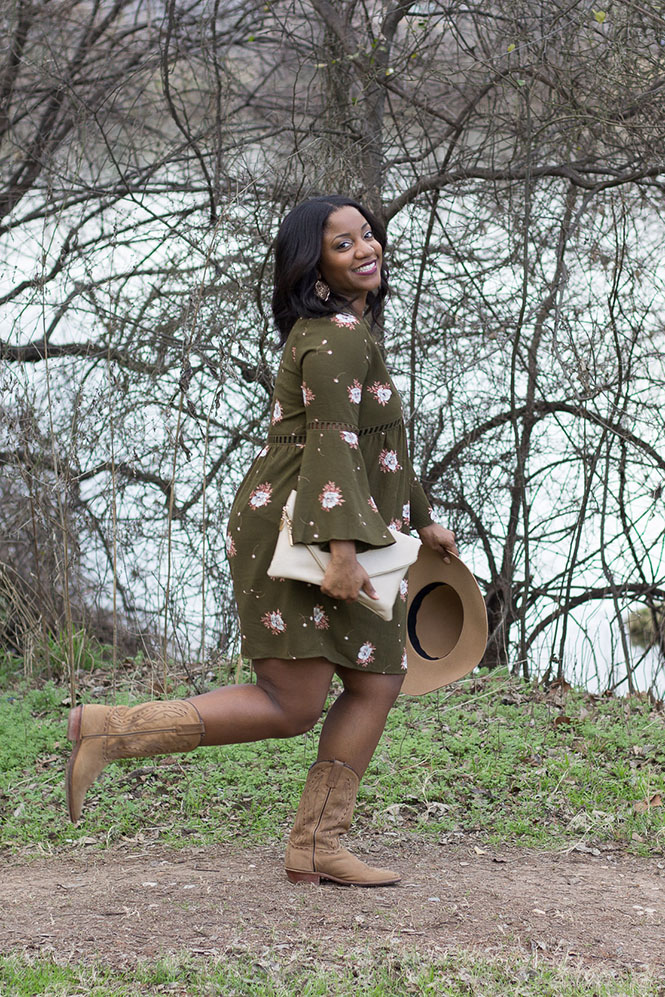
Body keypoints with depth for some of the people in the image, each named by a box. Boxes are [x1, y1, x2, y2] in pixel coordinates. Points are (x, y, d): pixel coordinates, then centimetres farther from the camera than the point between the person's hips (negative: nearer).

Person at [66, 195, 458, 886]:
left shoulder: (350, 327, 21)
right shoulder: (335, 336, -13)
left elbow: (379, 438, 30)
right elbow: (332, 440, -23)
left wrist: (422, 519, 35)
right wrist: (343, 548, -30)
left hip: (325, 534, 10)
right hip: (298, 529, -10)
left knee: (378, 682, 7)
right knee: (291, 707, -9)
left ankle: (316, 848, 10)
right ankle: (110, 731, -6)